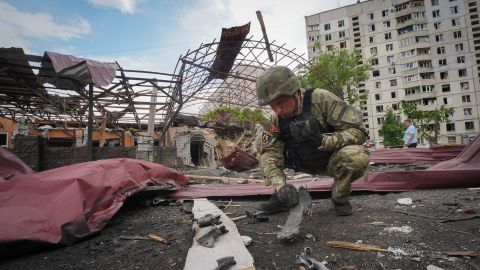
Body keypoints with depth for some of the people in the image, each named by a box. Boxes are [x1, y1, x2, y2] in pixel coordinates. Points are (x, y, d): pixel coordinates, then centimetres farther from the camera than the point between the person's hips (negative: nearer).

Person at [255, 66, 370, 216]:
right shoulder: (276, 120, -14)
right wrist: (279, 184, -39)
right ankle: (280, 197, 0)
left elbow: (359, 131, -26)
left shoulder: (321, 99, -25)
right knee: (261, 142, -11)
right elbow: (269, 152, -22)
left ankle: (340, 199, -6)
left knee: (358, 156, -37)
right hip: (304, 163, 3)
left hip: (332, 161, -3)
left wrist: (323, 141, -41)